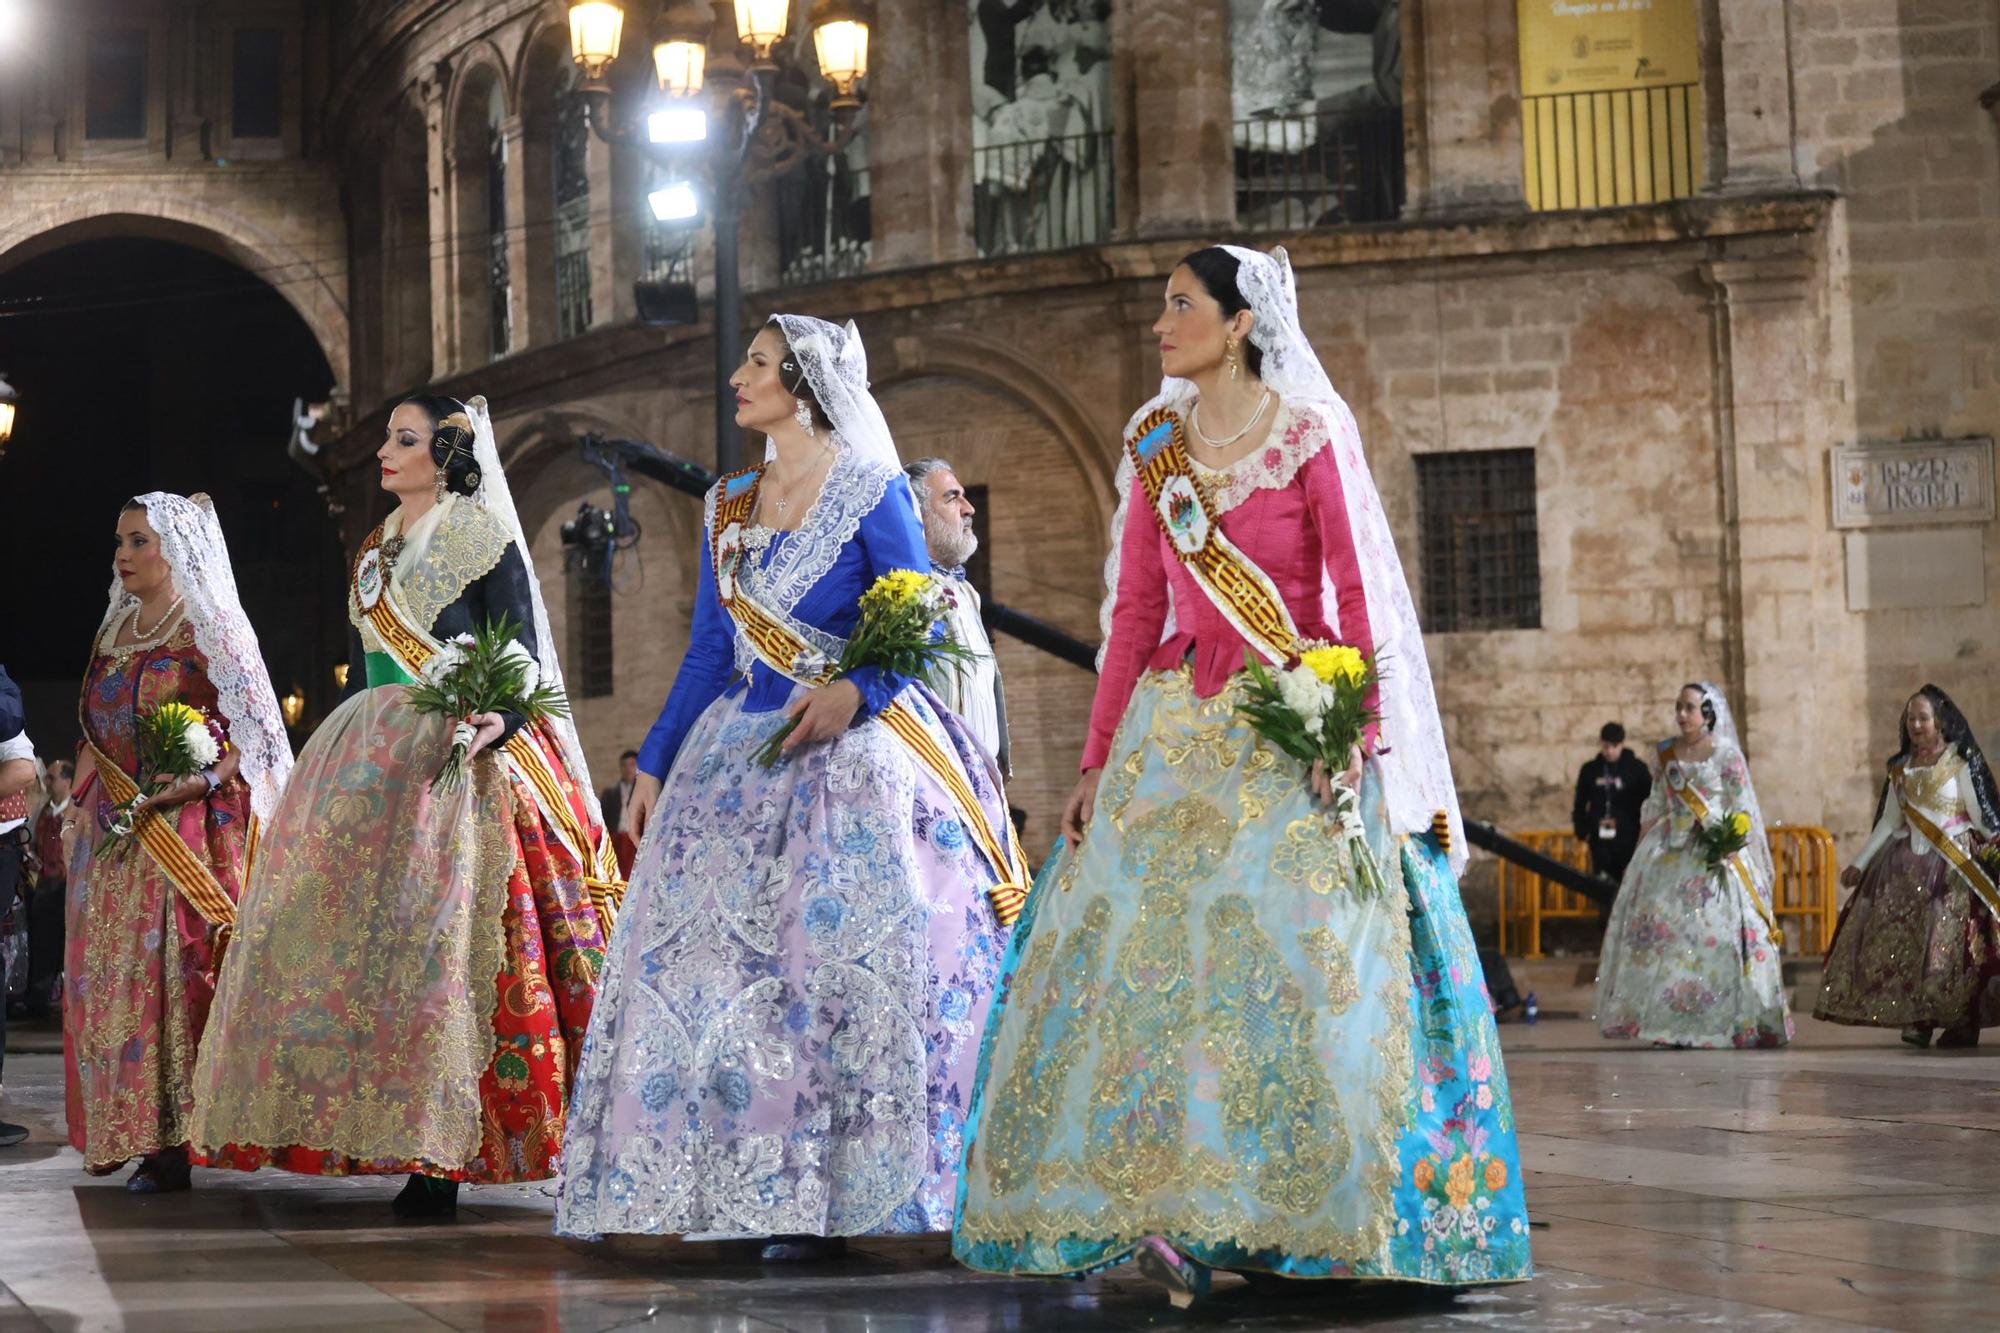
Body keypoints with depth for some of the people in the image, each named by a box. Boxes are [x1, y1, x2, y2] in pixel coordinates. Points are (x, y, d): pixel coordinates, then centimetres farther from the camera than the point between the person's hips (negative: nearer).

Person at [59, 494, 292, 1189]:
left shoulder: (211, 634, -4)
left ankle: (174, 1143, -10)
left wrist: (197, 780, -21)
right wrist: (74, 808, 13)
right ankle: (127, 1133, 7)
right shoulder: (114, 635, 17)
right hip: (111, 837, 7)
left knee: (172, 972, -11)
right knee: (106, 976, 2)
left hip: (185, 837, -7)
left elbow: (252, 738, -8)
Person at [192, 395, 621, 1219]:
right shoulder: (378, 552, 19)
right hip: (370, 768, 8)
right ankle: (396, 1143, 2)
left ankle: (440, 1158, -13)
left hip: (458, 764, -8)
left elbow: (525, 662, -9)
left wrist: (494, 723, -28)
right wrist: (345, 769, 20)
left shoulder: (485, 542, -3)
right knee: (365, 941, 0)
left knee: (439, 948, -13)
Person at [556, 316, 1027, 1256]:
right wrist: (655, 763, 12)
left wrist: (856, 690, -24)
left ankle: (823, 1198, -9)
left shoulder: (871, 491, -4)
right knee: (704, 959, 1)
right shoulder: (726, 505, 13)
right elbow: (709, 650, 15)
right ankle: (730, 1184, 5)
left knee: (838, 954, -11)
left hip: (850, 749, -6)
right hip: (737, 755, 6)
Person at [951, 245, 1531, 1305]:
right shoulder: (1153, 446, 10)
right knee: (1156, 950, -4)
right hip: (1177, 729, 4)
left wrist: (1354, 727, -17)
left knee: (1297, 956, -8)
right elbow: (1135, 612, 11)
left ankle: (1282, 1213, -1)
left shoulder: (1311, 434, -2)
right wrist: (1099, 760, 7)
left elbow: (1358, 590, -5)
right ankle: (1168, 1206, 0)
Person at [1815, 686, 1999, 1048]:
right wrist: (1859, 863, 14)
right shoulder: (1901, 768, 13)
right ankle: (1917, 1019, -1)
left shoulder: (1961, 763, -2)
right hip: (1907, 866, 5)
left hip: (1953, 866, -5)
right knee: (1902, 937, -5)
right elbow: (1889, 822, 17)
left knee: (1950, 942, -11)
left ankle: (1962, 1024, -5)